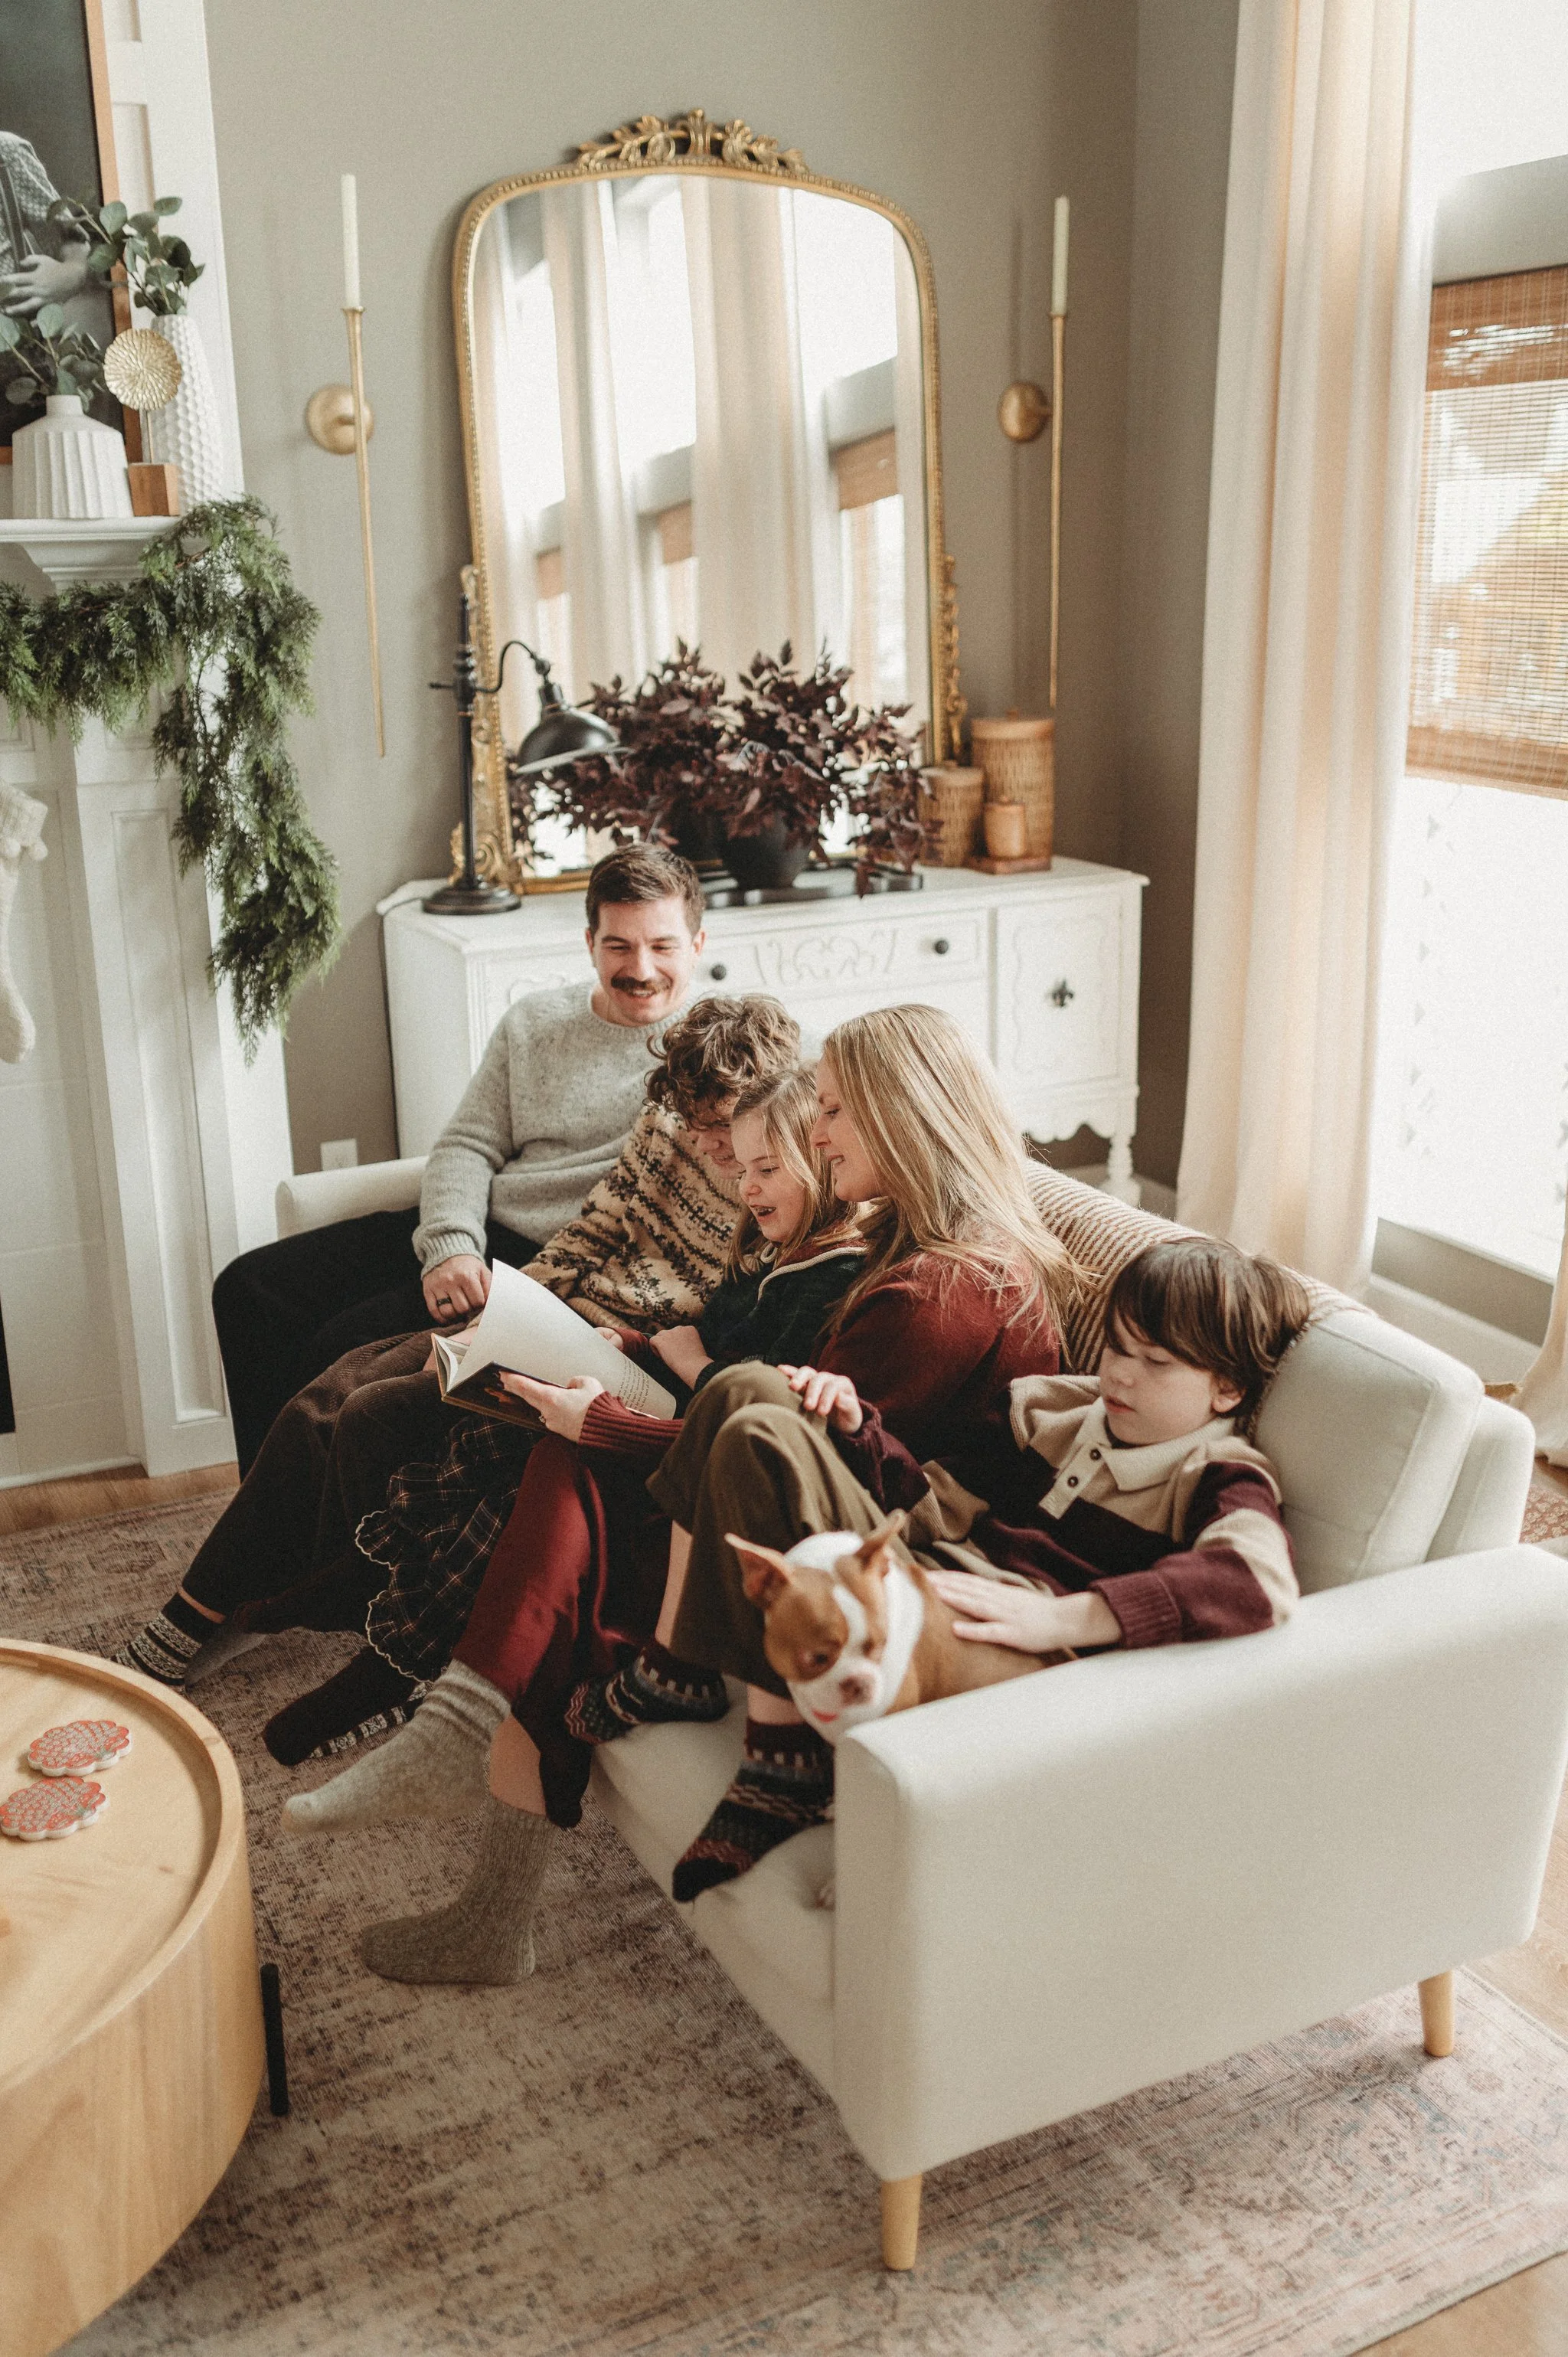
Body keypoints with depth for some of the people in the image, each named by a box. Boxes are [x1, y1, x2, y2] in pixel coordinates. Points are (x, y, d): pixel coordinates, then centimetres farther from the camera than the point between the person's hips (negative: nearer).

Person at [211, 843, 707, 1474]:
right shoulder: (532, 1022, 13)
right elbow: (466, 1145, 11)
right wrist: (451, 1247, -10)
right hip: (473, 1237, 7)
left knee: (340, 1349, -23)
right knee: (250, 1287, -2)